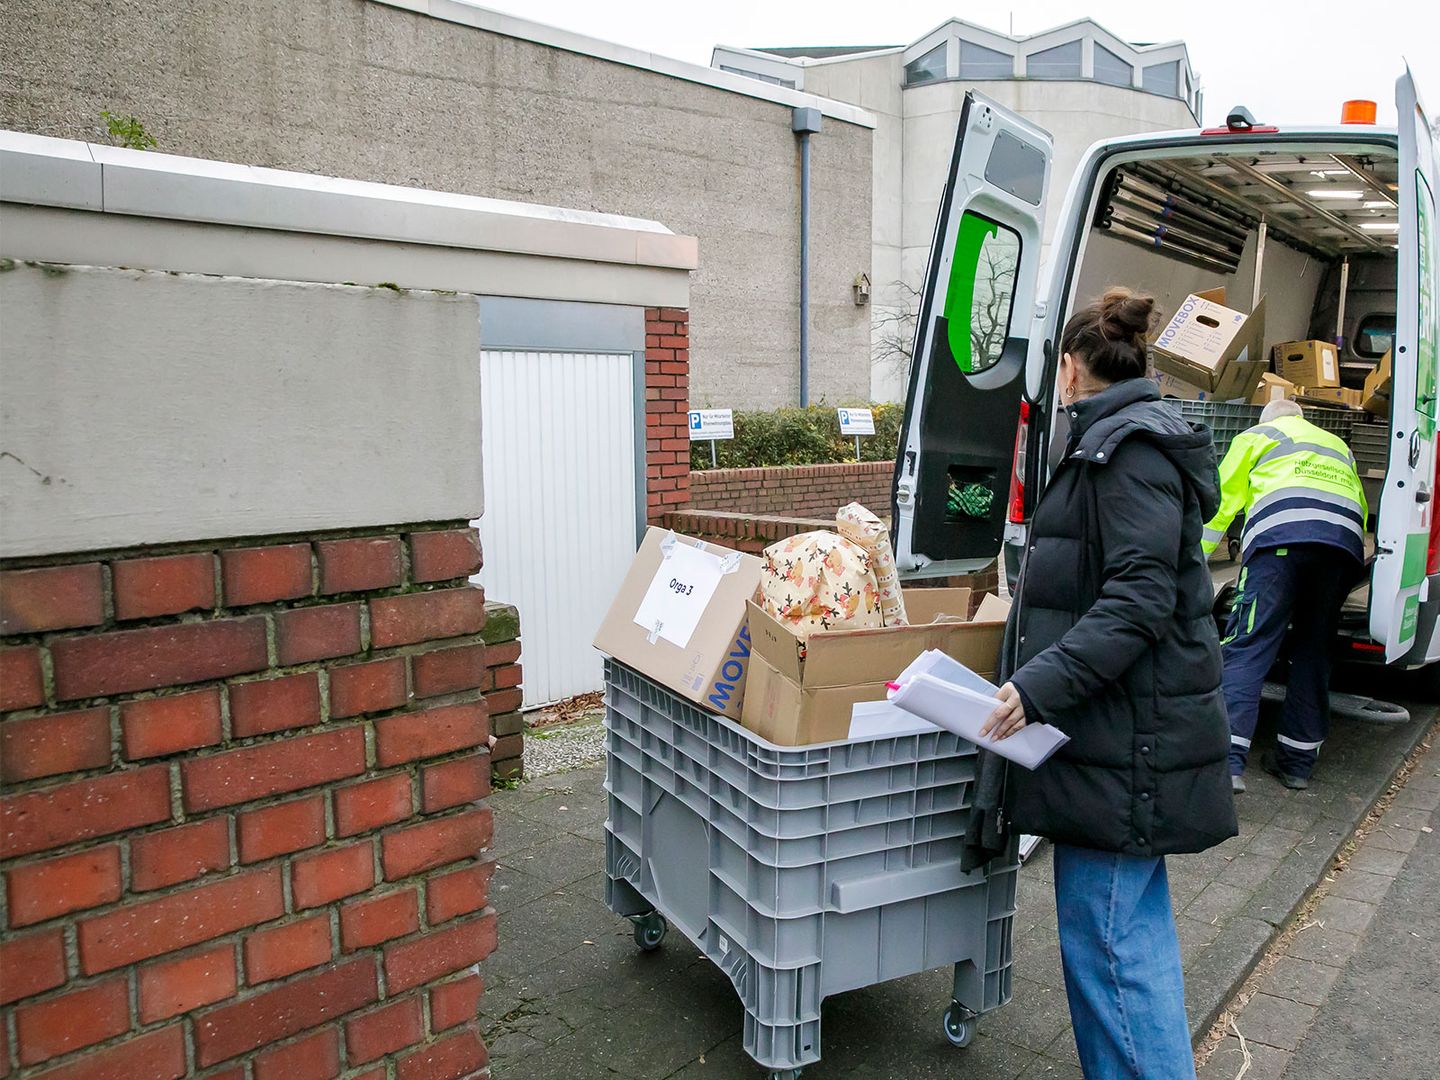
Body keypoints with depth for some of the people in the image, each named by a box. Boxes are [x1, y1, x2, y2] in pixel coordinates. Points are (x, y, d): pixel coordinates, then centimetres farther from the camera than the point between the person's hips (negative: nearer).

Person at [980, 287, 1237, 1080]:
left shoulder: (1128, 448, -14)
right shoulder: (1128, 439, 17)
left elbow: (1140, 599, -23)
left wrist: (1040, 685, -26)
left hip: (1127, 738, -11)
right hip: (1118, 728, 11)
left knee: (1106, 933, -4)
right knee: (1131, 921, 19)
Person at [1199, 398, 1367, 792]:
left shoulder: (1257, 435, 25)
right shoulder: (1339, 447, 39)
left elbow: (1222, 498, 18)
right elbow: (1361, 508, 37)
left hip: (1281, 535, -5)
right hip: (1346, 542, 5)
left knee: (1246, 646, -11)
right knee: (1313, 652, 13)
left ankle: (1228, 761, -22)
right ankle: (1297, 760, 16)